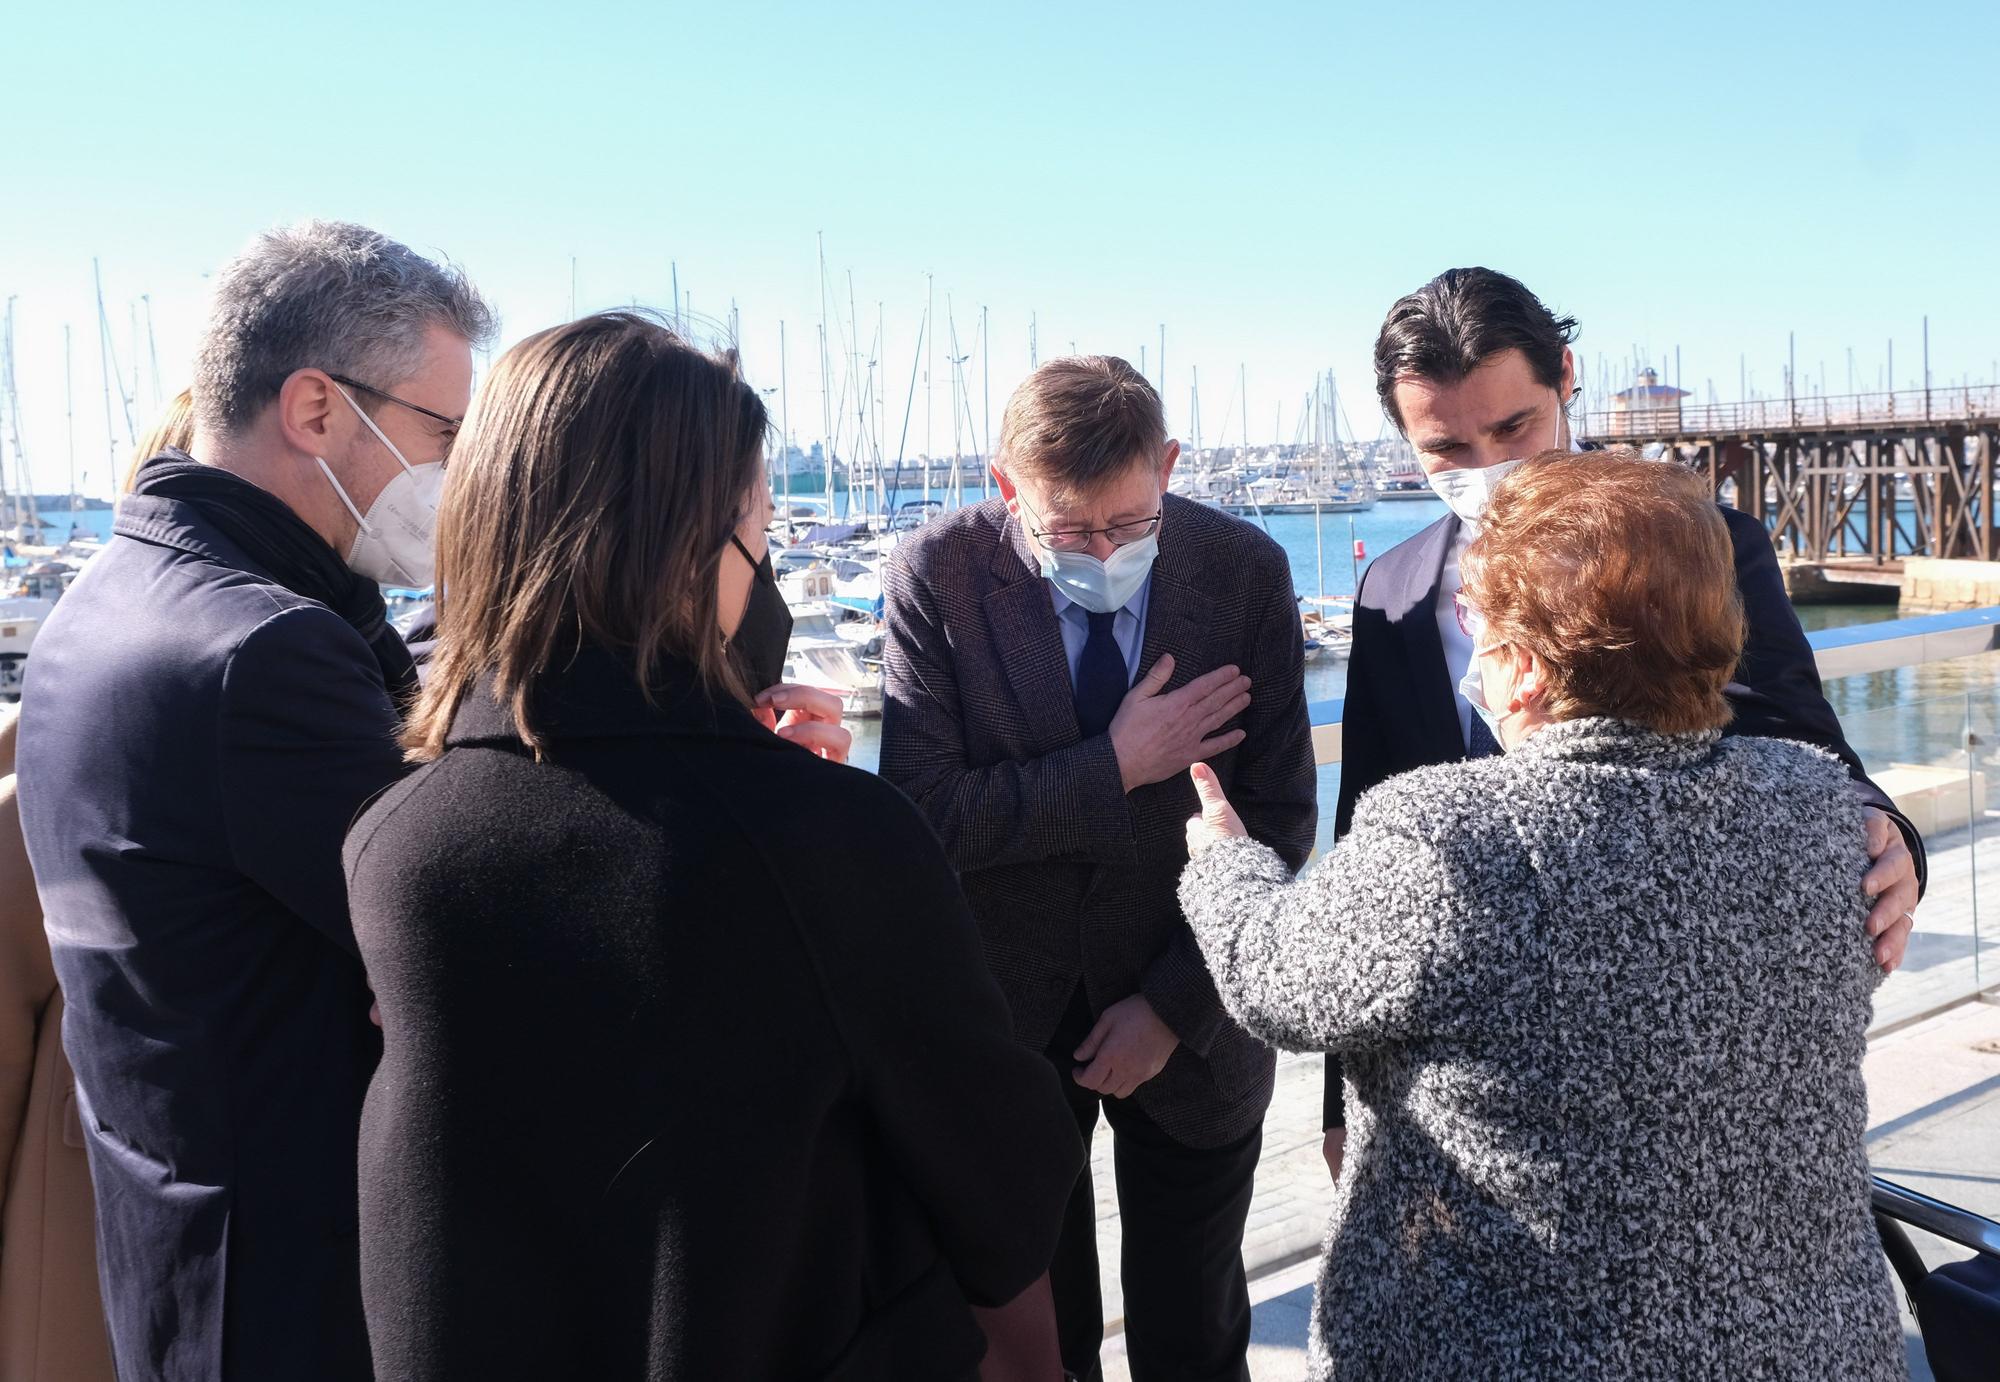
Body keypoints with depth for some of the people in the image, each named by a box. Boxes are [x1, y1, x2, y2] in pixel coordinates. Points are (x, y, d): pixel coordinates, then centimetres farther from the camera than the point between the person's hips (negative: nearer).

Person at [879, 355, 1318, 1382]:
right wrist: (1114, 768, -21)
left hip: (1189, 1021, 1)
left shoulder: (1246, 570, -10)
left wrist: (1174, 1005, -9)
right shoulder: (937, 574, -14)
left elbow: (1279, 822, -6)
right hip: (1005, 1014, -1)